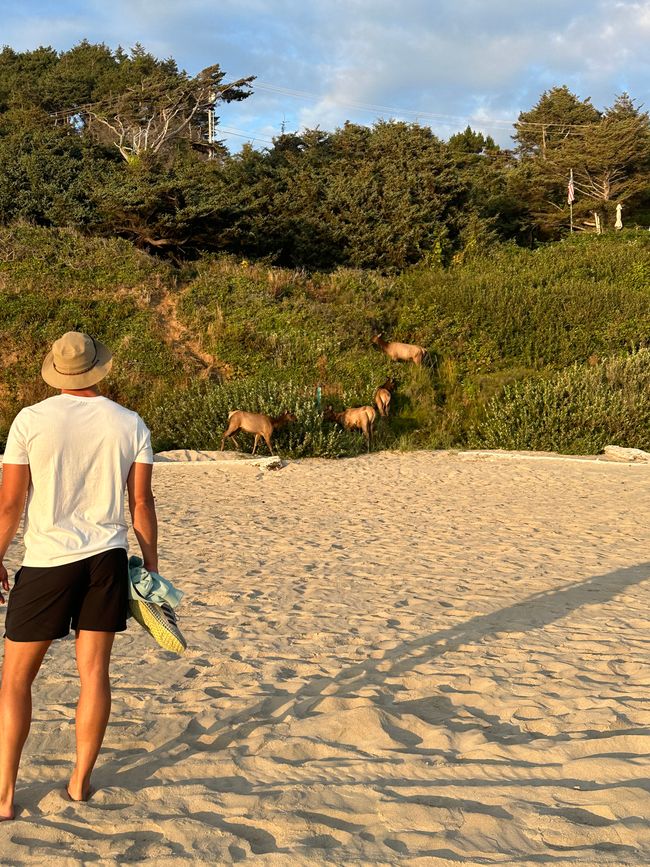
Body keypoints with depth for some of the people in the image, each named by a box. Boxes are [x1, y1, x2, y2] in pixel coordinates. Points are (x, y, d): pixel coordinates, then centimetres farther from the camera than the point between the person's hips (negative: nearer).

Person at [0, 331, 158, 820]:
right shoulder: (131, 425, 0)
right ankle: (80, 782, 17)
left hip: (47, 560, -2)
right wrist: (151, 565, 11)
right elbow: (142, 501, 2)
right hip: (107, 559, 2)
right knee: (95, 672, 9)